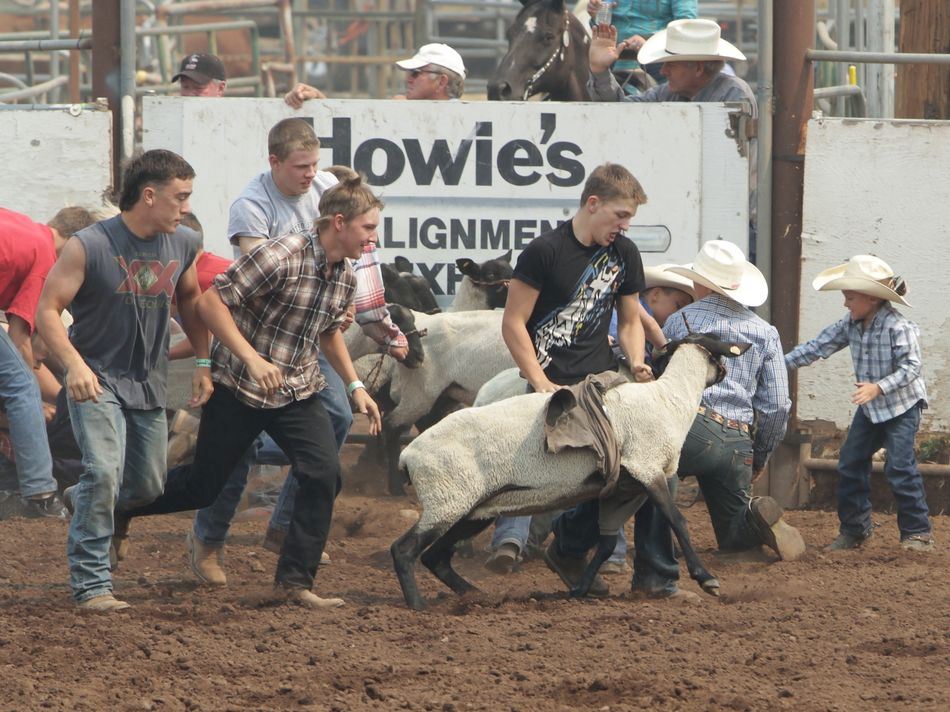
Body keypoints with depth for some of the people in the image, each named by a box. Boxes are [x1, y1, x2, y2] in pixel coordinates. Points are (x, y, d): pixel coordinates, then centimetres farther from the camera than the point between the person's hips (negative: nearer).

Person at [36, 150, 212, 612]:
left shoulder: (182, 245, 0)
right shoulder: (89, 246, -17)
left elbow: (189, 302, 19)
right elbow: (47, 310, -16)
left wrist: (203, 364, 14)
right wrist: (74, 364, -30)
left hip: (148, 383, 6)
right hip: (96, 380, -6)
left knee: (148, 486, 12)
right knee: (104, 472, -22)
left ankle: (82, 502, 44)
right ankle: (91, 584, -14)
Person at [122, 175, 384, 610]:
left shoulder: (345, 279, 3)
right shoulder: (280, 257, -22)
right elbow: (211, 302, -23)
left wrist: (354, 386, 15)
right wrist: (251, 358, -30)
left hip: (298, 392, 6)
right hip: (239, 390, -6)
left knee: (324, 473, -15)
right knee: (203, 487, 6)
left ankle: (295, 580, -6)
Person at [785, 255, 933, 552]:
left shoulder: (899, 327, -22)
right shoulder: (850, 326, -1)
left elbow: (911, 367, -25)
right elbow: (818, 347, 2)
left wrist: (878, 387, -34)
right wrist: (782, 363, -3)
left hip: (902, 406, -8)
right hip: (870, 409, 8)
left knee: (899, 467, -14)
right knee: (850, 464, 4)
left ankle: (917, 532, -4)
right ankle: (854, 530, 15)